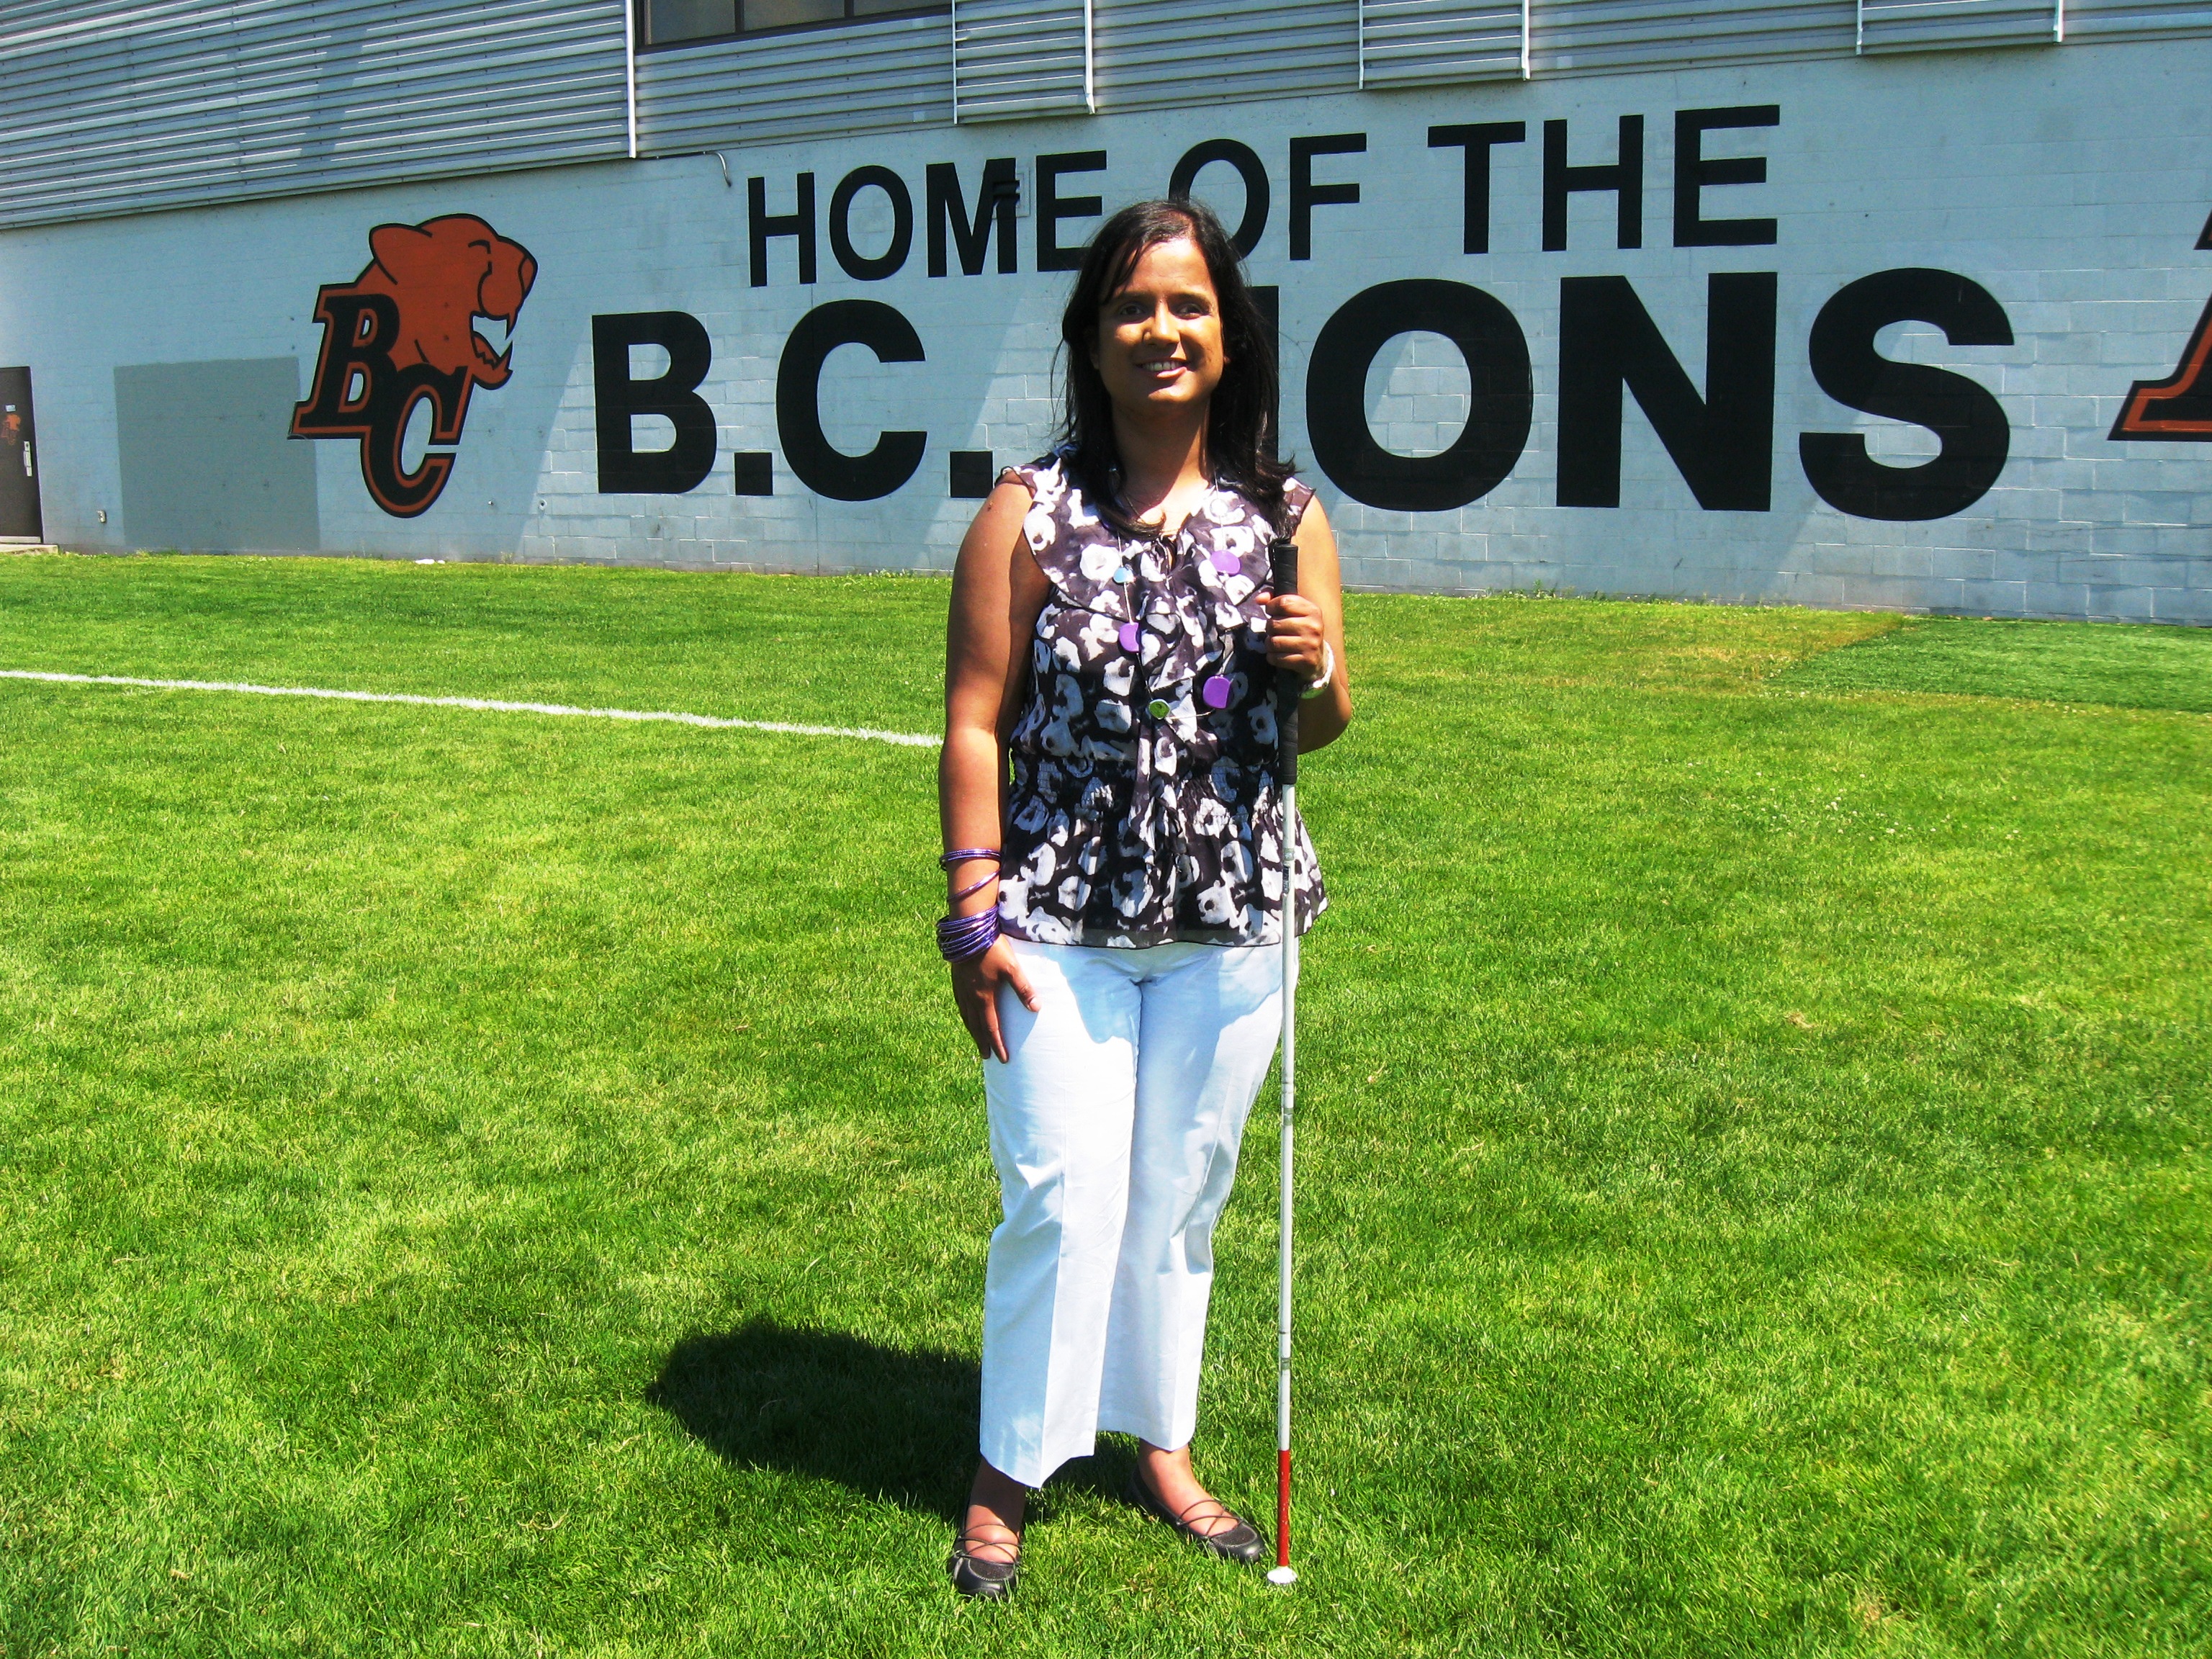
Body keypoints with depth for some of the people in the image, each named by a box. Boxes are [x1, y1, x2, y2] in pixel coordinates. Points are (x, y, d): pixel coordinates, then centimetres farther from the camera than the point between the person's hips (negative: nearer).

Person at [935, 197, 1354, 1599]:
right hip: (1061, 922, -2)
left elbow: (1323, 726, 10)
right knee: (1063, 1202, -1)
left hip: (1229, 923, 3)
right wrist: (974, 914, -9)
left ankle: (1161, 1440, 33)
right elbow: (976, 721, -5)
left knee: (1182, 1196, 14)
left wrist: (1316, 669, -13)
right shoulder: (1028, 513, -4)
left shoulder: (1286, 516, 3)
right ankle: (1009, 1473, 19)